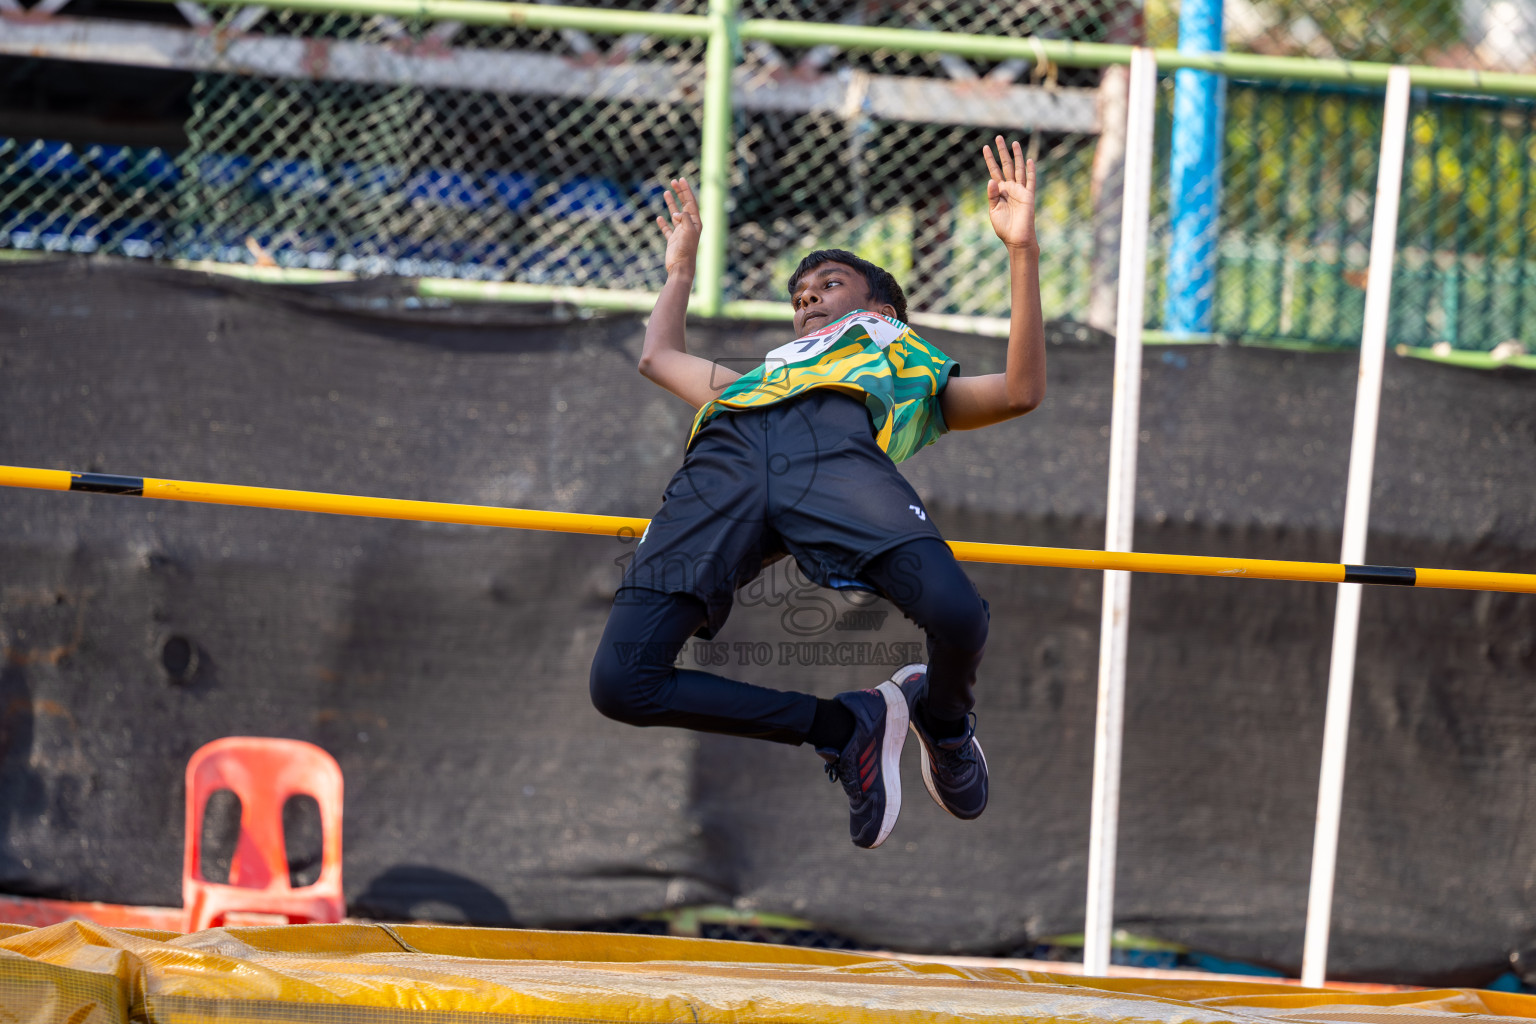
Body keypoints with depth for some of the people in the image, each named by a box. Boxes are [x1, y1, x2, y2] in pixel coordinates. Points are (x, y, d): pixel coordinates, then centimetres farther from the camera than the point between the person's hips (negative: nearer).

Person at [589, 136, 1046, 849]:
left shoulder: (918, 366, 38)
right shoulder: (769, 368, 49)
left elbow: (1021, 391, 18)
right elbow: (657, 356, 63)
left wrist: (1022, 250, 19)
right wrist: (681, 265, 72)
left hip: (840, 447, -3)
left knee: (956, 614, -33)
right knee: (621, 683, -23)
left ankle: (942, 719, 6)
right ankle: (841, 728, -5)